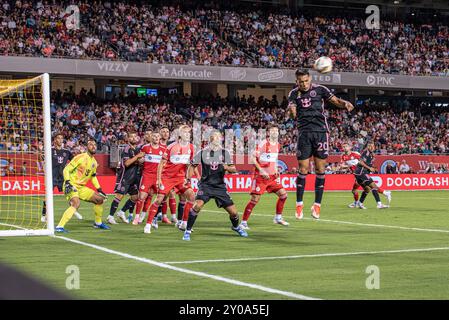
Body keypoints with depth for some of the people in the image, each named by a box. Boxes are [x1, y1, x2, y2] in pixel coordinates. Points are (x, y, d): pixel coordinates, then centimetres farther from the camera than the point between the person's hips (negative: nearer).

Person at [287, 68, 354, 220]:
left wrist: (345, 103, -16)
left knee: (320, 170, -1)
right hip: (304, 133, 0)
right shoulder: (294, 94, 7)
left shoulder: (320, 89, 5)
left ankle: (317, 204, 6)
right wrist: (291, 111, -28)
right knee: (303, 170, -3)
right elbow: (292, 112, -5)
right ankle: (299, 204, 7)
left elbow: (336, 101, 5)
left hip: (321, 132, 0)